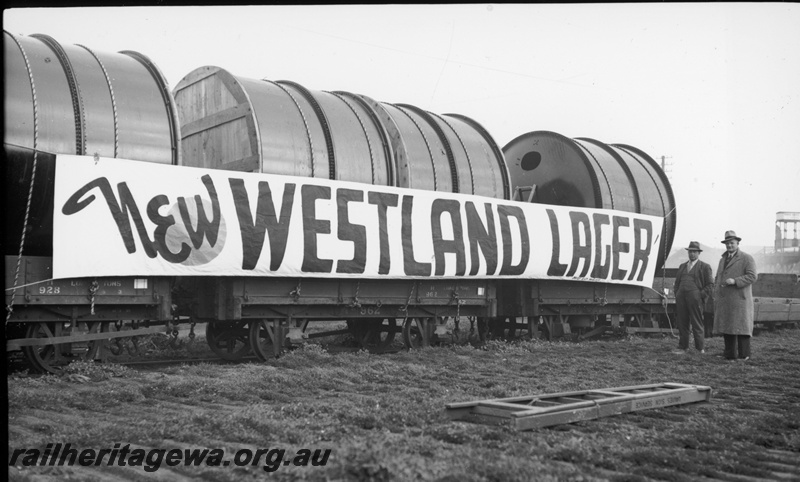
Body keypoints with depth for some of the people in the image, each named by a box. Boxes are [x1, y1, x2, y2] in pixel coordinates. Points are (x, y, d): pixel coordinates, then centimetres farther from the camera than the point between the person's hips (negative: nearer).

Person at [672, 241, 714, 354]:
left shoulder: (705, 267, 5)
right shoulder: (682, 266, 21)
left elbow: (710, 285, 1)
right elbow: (677, 282, 25)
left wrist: (701, 296, -9)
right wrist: (677, 295, 11)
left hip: (695, 297, -5)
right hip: (681, 298, 5)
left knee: (697, 324, -3)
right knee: (682, 323, 3)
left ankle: (700, 349, 2)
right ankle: (682, 347, 8)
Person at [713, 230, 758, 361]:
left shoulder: (747, 258, -1)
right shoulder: (723, 259, 20)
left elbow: (752, 276, -11)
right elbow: (718, 278, 26)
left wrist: (735, 281, -21)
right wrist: (716, 296, 16)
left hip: (739, 299, -6)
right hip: (724, 300, 7)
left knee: (741, 326, -8)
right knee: (726, 326, 4)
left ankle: (744, 355, -6)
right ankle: (730, 354, 8)